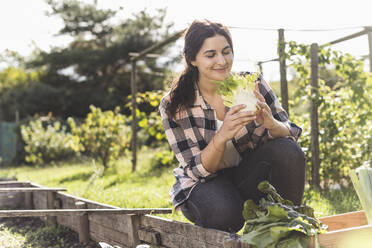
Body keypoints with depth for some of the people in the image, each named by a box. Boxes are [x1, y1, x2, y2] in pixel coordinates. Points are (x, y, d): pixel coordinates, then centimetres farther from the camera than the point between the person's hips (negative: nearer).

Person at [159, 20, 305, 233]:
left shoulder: (252, 84, -11)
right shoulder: (174, 106, -15)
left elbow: (291, 135, -9)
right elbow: (197, 170, -16)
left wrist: (270, 123, -33)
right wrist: (222, 136, -36)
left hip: (252, 173, 3)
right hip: (206, 182, -2)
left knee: (289, 151, -26)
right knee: (222, 212, -35)